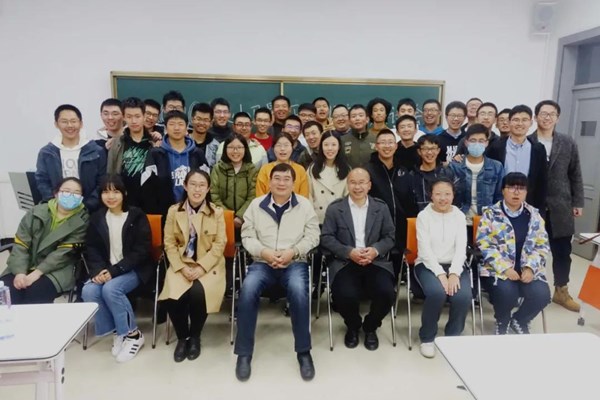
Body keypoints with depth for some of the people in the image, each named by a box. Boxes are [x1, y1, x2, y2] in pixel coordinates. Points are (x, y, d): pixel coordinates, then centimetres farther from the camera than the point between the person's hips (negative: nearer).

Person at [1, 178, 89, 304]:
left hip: (57, 270, -3)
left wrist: (37, 273, -18)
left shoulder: (82, 220, -2)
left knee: (34, 292, -29)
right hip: (27, 265, 3)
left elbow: (65, 253, -10)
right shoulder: (37, 211, 5)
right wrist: (20, 272, -15)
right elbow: (20, 245, 0)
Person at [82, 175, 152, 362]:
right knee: (88, 291, -24)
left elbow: (141, 251, -12)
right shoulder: (96, 218, 8)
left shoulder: (137, 216, -6)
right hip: (106, 270, 5)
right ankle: (117, 331, -3)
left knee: (111, 289, -30)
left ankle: (133, 334, -11)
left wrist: (114, 271, -21)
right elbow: (91, 249, 6)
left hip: (133, 269, -4)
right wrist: (98, 270, -15)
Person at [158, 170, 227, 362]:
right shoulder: (173, 211, 4)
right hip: (181, 265, 2)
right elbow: (169, 243, 2)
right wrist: (182, 267, -13)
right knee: (172, 297, -26)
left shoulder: (217, 212, 0)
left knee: (198, 293, -30)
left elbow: (219, 245, -5)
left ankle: (195, 337, -1)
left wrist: (201, 268, -16)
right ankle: (182, 337, 4)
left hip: (208, 265, -1)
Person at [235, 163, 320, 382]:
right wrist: (264, 252, -13)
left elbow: (312, 236, 2)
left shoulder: (304, 205, 6)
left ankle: (303, 352, -12)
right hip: (262, 262, 1)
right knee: (247, 290, -29)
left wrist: (292, 251, -13)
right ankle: (244, 353, -12)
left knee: (298, 291, -32)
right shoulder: (256, 205, 8)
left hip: (295, 262, -1)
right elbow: (247, 236, 5)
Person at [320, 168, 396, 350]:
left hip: (375, 261, 2)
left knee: (386, 293, -25)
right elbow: (326, 238, 0)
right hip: (345, 262, -1)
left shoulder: (381, 207, 11)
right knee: (345, 295, -29)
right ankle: (353, 326, 10)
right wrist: (349, 252, -14)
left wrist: (375, 250, -12)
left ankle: (370, 327, 11)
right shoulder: (334, 208, 5)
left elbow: (389, 236, 9)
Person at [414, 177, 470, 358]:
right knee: (437, 292, -32)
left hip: (454, 265, 2)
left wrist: (454, 273, -19)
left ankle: (453, 336, 1)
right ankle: (427, 338, -6)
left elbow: (461, 248, -4)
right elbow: (425, 249, -9)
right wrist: (440, 274, -21)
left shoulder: (459, 216, 6)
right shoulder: (423, 216, -1)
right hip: (428, 265, -2)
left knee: (464, 295, -27)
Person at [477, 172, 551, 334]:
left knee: (542, 294, -23)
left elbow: (542, 245, 7)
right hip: (498, 269, -3)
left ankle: (519, 320, 12)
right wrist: (505, 269, -17)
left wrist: (530, 267, -10)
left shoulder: (534, 215, 10)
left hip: (527, 270, 3)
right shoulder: (490, 214, -1)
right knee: (507, 292, -30)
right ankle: (502, 322, 7)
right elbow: (485, 245, -8)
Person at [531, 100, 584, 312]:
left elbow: (575, 175, 8)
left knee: (562, 251, 9)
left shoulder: (568, 143, 6)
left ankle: (561, 291, 26)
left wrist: (577, 202, 5)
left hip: (560, 207, 3)